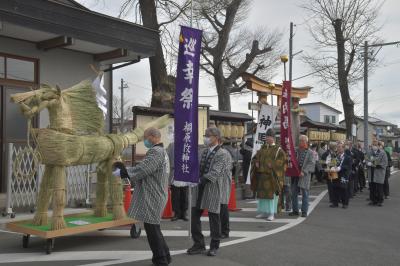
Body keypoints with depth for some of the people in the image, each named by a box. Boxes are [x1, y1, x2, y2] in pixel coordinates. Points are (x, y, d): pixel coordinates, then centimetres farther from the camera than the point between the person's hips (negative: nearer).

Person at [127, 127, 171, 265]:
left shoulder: (155, 152, -17)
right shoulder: (162, 151, 17)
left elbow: (142, 170, -24)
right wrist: (127, 170, 10)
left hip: (152, 197, -11)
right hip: (155, 196, 11)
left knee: (152, 229, -2)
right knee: (153, 228, 19)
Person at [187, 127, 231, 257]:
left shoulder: (222, 153, -7)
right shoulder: (204, 151, 14)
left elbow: (215, 172, -17)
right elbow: (198, 168, 15)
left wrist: (201, 180, -26)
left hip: (212, 189, -6)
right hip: (198, 188, 6)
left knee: (214, 218, 6)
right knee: (194, 216, 7)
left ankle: (214, 246, 21)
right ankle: (199, 244, 21)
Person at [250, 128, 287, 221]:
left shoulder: (278, 150, -2)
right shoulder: (262, 148, 14)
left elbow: (283, 160, -11)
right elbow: (255, 158, 18)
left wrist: (272, 165, -19)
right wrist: (256, 163, -3)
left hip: (272, 176, -5)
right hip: (261, 175, 5)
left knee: (271, 194, -5)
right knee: (261, 193, 7)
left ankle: (271, 214, 1)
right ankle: (263, 212, 17)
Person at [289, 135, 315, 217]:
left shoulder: (310, 153, 1)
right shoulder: (295, 151, 10)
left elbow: (311, 164, -8)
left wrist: (304, 172, -18)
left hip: (304, 175, -4)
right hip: (295, 174, 4)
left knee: (305, 193, 1)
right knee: (294, 193, 7)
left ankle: (304, 211, 8)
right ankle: (295, 210, 17)